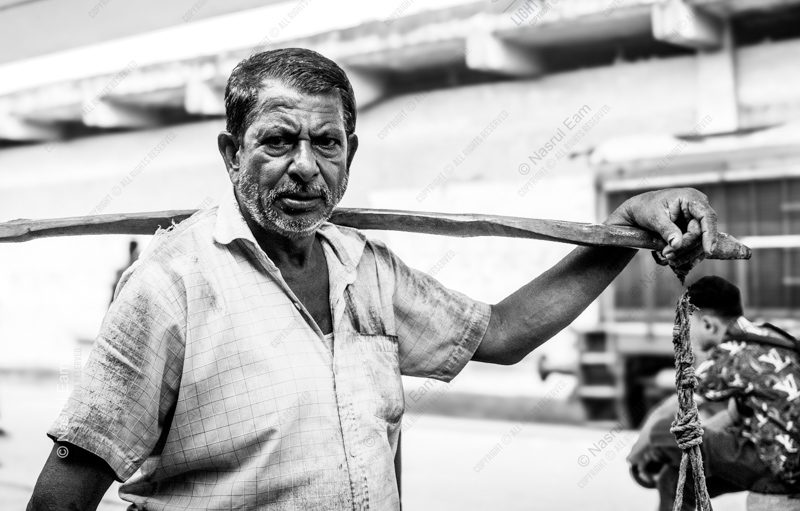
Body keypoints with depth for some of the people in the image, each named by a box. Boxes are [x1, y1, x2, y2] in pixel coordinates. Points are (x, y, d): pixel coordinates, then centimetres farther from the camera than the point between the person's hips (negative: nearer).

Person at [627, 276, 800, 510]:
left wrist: (636, 457, 12)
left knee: (664, 434, -6)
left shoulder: (728, 356, -12)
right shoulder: (764, 341, 15)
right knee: (675, 478, 16)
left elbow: (664, 414, -4)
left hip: (781, 470, -9)